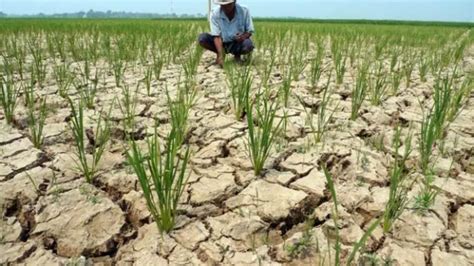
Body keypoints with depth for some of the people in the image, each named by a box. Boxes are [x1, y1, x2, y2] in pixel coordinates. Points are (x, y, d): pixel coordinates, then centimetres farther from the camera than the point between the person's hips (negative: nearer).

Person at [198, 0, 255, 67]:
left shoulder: (244, 11, -15)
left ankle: (237, 55, 2)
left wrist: (244, 36, -33)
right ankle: (219, 54, 4)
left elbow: (250, 31, -8)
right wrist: (220, 55, -36)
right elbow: (217, 36, -23)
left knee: (248, 45, -34)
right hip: (222, 43, 1)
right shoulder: (215, 14, -17)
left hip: (238, 44, -1)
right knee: (202, 38, -23)